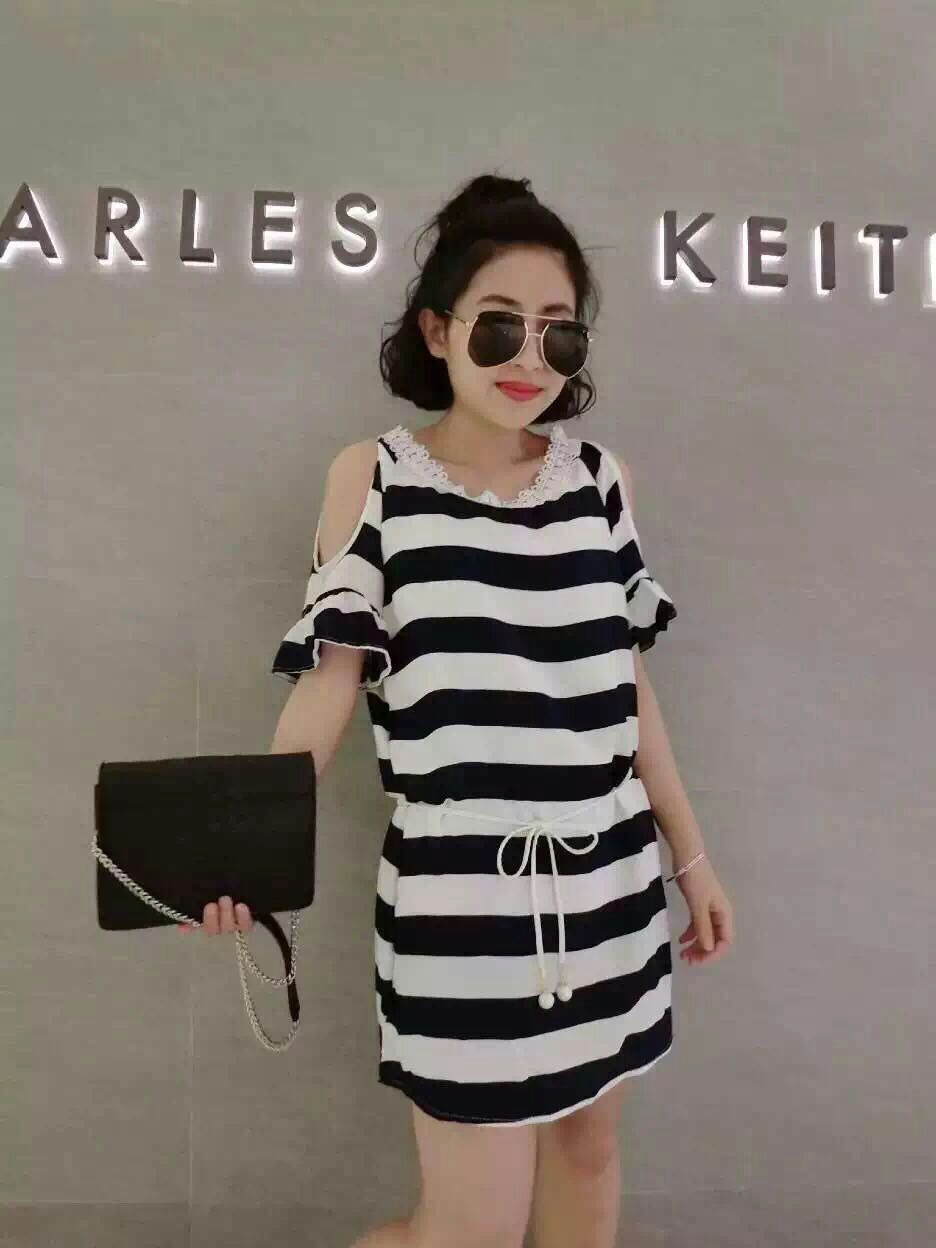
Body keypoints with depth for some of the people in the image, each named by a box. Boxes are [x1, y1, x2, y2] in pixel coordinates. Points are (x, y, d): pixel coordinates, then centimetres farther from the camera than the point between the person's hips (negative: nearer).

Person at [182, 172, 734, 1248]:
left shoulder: (603, 477, 4)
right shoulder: (372, 476, -5)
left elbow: (624, 685, 8)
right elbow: (329, 679, -8)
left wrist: (692, 856, 12)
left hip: (605, 886, 5)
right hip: (458, 898, -4)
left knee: (587, 1142, 20)